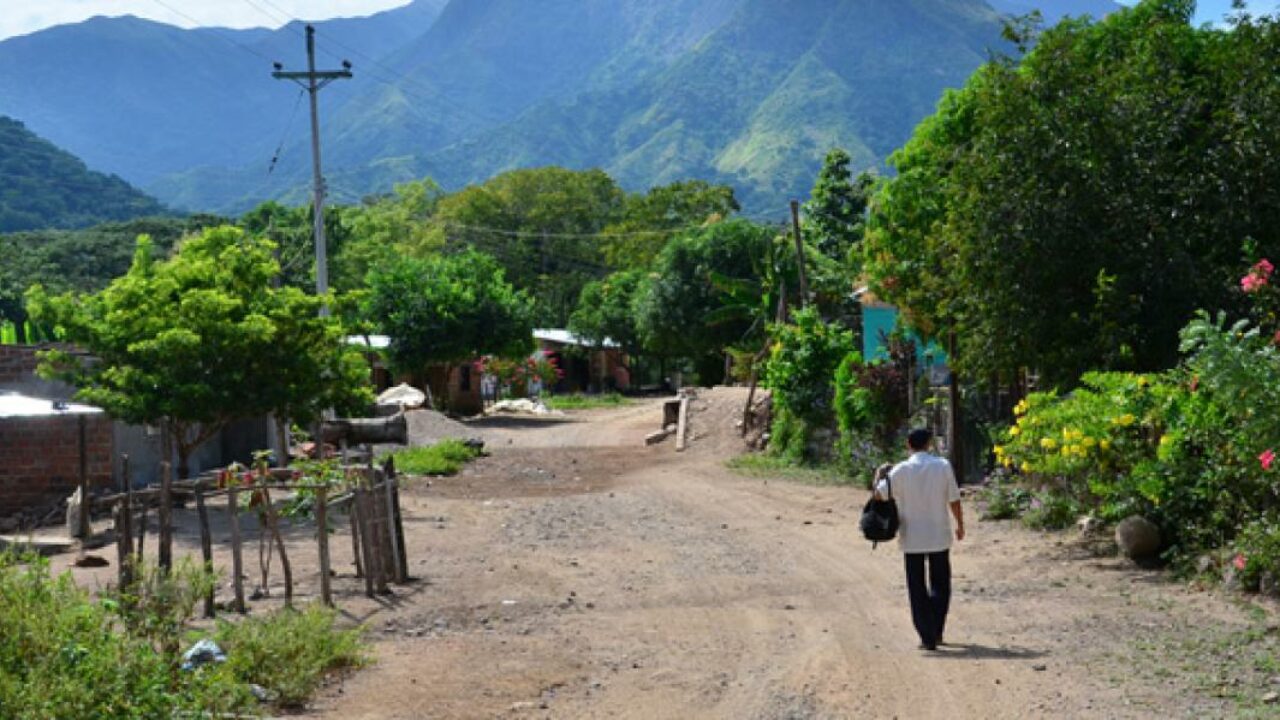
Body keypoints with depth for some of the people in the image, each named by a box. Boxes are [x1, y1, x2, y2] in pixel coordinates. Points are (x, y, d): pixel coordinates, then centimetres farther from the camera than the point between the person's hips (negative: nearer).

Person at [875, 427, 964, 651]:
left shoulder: (901, 470, -9)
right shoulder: (943, 466, -5)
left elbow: (879, 494, -2)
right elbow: (954, 500, -2)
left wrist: (879, 475, 17)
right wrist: (960, 525, 12)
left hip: (912, 539, -1)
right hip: (939, 536, 1)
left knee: (917, 589, 6)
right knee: (940, 585, 16)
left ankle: (927, 637, 3)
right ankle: (936, 632, 13)